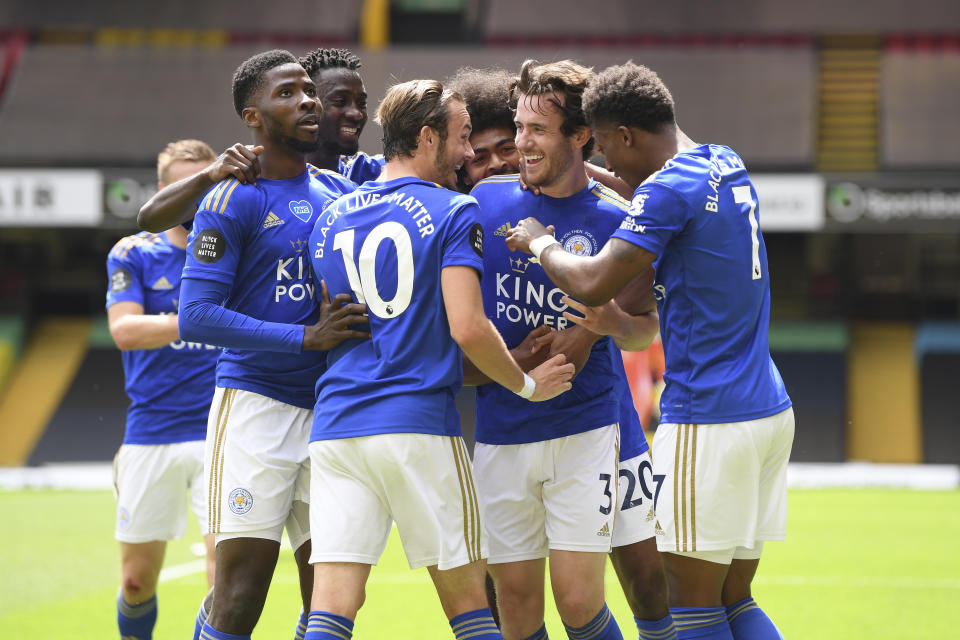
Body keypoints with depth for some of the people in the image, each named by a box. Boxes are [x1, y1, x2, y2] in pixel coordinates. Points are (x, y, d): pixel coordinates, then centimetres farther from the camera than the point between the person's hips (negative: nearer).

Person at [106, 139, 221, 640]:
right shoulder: (133, 254, 4)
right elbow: (124, 330, -11)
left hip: (219, 433, -1)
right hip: (149, 435, 1)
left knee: (225, 571, -13)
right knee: (137, 578, 7)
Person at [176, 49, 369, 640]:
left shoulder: (343, 192, 13)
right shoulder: (233, 201, -6)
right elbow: (196, 316, -14)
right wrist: (306, 337, -20)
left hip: (330, 409, 6)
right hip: (255, 406, -6)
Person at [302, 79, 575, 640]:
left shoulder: (332, 218, 15)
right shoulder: (455, 213, -2)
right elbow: (468, 328, -13)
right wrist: (528, 384, 3)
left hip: (336, 426, 4)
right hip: (419, 425, -4)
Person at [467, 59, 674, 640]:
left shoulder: (614, 219, -3)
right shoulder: (486, 200, 3)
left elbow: (646, 330, 4)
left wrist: (607, 320, -18)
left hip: (589, 429, -2)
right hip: (501, 433, 2)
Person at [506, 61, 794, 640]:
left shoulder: (669, 189, -14)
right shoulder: (728, 167, 13)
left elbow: (594, 284, -19)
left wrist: (542, 243, 0)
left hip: (707, 423, -9)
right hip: (770, 411, 9)